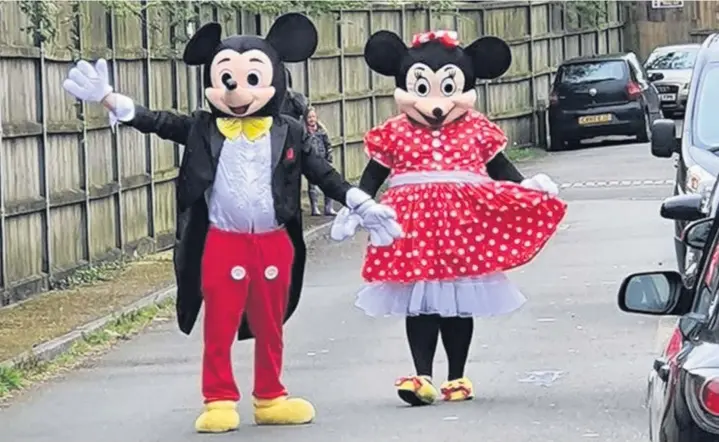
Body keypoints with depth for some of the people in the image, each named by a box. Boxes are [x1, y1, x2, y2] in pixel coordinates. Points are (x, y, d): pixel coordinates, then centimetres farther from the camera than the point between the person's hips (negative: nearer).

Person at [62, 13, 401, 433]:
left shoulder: (288, 133, 0)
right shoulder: (202, 129, -2)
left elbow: (323, 173, 4)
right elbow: (157, 121, -3)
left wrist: (364, 205, -2)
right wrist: (109, 99, -13)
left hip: (274, 244, 1)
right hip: (223, 244, -1)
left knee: (270, 328, 13)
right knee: (219, 328, 3)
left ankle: (271, 399, 24)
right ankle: (220, 401, 12)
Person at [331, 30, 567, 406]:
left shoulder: (476, 131, 4)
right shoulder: (395, 134, 2)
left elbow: (500, 167, 12)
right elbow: (372, 176, 9)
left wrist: (530, 189, -1)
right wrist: (353, 210, 2)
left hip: (465, 225, 1)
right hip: (414, 227, -1)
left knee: (459, 306, 7)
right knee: (419, 306, -2)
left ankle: (457, 378, 17)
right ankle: (423, 378, 0)